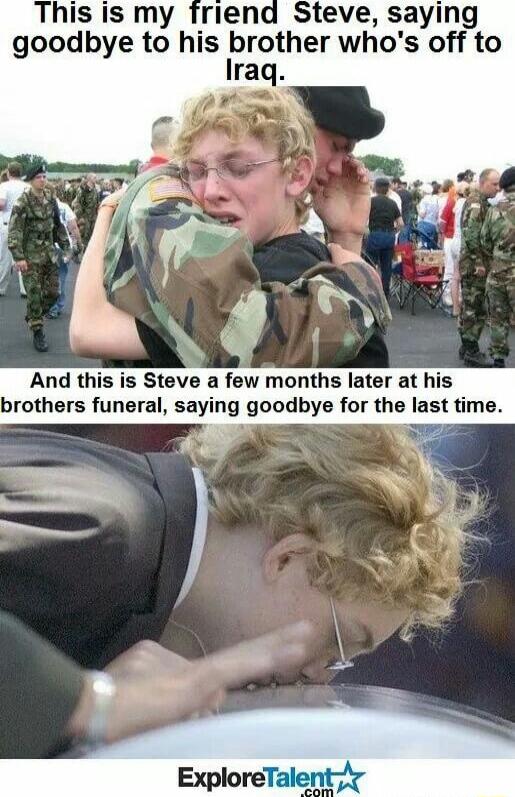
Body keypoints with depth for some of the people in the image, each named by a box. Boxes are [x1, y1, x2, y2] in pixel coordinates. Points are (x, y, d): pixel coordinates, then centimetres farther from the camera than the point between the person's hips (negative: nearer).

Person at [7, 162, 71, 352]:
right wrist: (18, 257, -20)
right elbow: (14, 232, -14)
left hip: (49, 253, 6)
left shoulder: (50, 199, 7)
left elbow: (58, 225, 17)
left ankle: (32, 316, 31)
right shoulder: (22, 203, -11)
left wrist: (65, 247, 14)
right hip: (31, 256, -5)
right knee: (34, 294, -3)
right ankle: (37, 332, 8)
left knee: (53, 292, 6)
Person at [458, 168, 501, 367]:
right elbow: (471, 235, -23)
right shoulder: (476, 202, -14)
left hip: (470, 265, 10)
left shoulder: (480, 202, 17)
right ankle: (472, 353, -1)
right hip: (474, 265, -10)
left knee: (469, 307, 15)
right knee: (476, 309, -6)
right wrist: (479, 263, -21)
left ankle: (466, 346, 23)